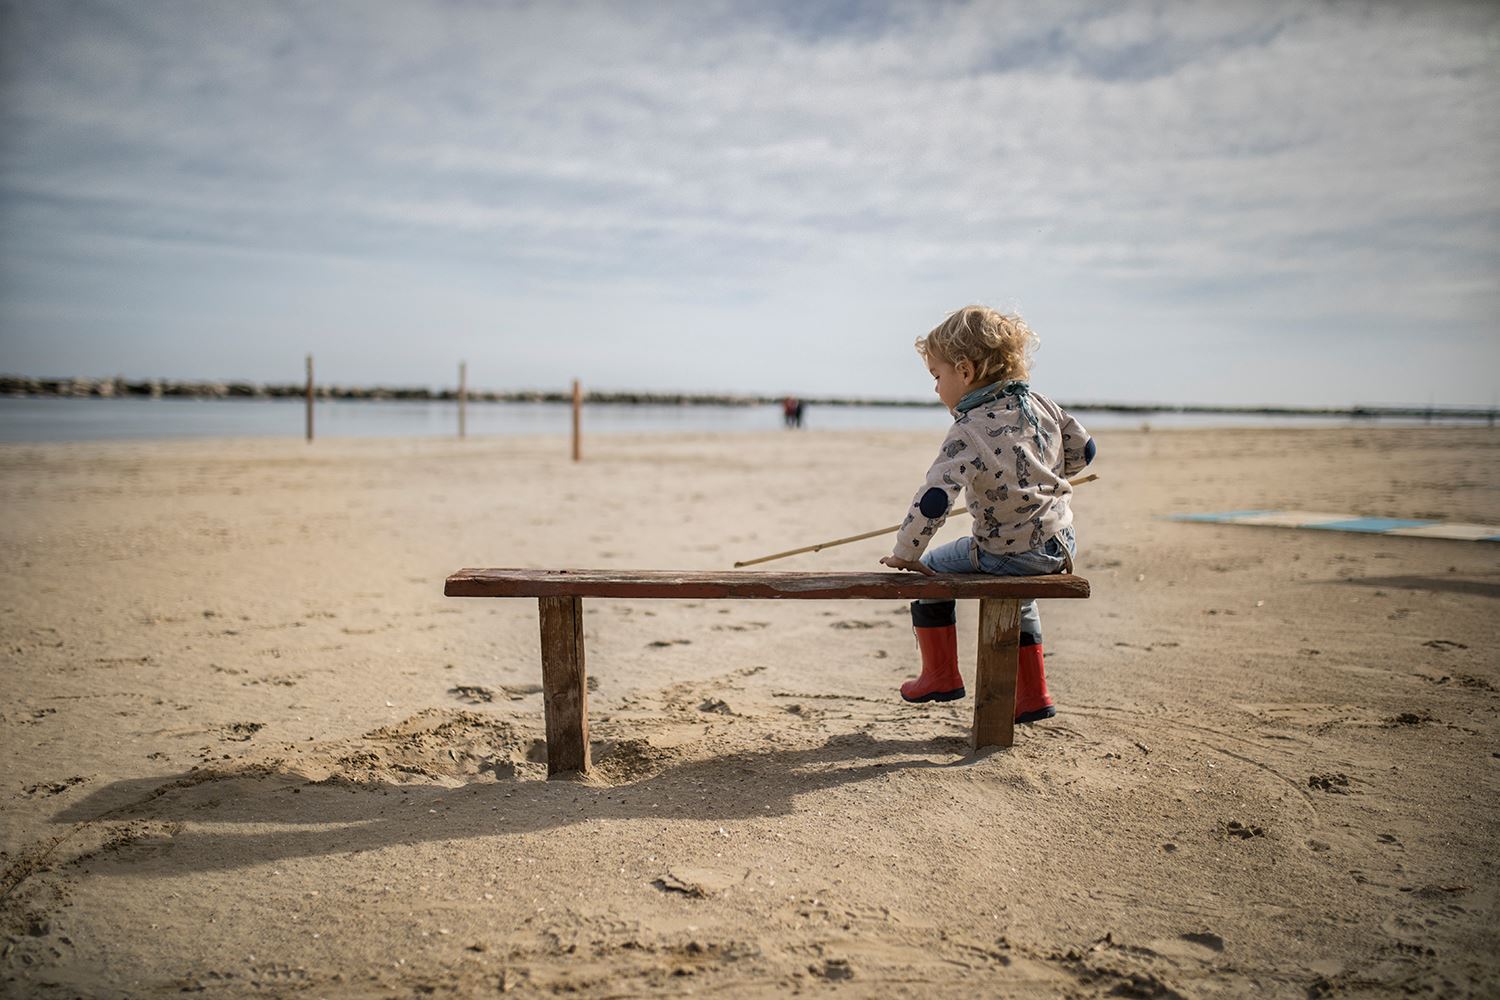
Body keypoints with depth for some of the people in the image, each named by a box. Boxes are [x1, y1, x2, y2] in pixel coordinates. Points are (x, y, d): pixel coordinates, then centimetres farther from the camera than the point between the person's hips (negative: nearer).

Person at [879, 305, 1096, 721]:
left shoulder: (969, 431, -20)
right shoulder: (1040, 403, 1)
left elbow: (934, 498, -26)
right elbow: (1083, 449, 13)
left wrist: (905, 553, -15)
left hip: (1008, 553, -7)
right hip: (1062, 544, 7)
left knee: (929, 568, 15)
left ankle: (941, 675, 25)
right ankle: (1033, 695, 38)